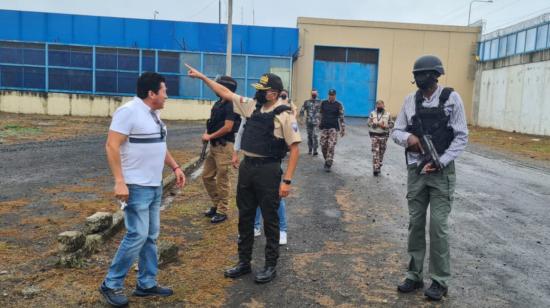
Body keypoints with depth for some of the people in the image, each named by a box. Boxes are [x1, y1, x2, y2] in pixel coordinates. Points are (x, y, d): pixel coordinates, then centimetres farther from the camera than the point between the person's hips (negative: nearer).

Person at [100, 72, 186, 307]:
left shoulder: (153, 114, 13)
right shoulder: (128, 111, -14)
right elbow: (112, 146, -19)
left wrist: (175, 167, 13)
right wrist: (119, 181, -25)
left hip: (155, 186, 9)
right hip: (136, 187, -9)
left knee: (151, 236, 12)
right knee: (137, 236, -8)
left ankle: (147, 284, 23)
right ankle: (111, 285, 9)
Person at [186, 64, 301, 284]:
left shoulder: (284, 115, -11)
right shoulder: (251, 106, 7)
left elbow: (294, 149, -13)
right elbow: (225, 93, 16)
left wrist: (287, 180, -17)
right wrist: (202, 76, 15)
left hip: (268, 170, -6)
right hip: (246, 167, 7)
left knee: (270, 219, 5)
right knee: (245, 216, 14)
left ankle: (270, 266, 20)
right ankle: (244, 262, 28)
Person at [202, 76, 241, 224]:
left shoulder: (230, 105, -15)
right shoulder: (218, 103, 13)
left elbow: (228, 128, -21)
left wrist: (210, 136, -12)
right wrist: (207, 134, 5)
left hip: (224, 146, -9)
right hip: (214, 145, 9)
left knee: (222, 180, -1)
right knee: (207, 176, 14)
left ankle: (222, 212, 10)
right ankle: (216, 204, 27)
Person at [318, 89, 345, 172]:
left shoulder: (339, 105, -2)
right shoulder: (323, 103, 6)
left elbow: (341, 118, -1)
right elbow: (320, 114, 14)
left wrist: (342, 129, -3)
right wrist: (319, 124, 11)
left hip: (334, 128, -3)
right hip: (324, 127, 3)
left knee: (331, 146, -10)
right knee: (323, 146, 4)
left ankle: (328, 165, -7)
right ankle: (327, 160, 26)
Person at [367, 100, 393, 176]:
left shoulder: (387, 114, 4)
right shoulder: (372, 113, 5)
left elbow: (391, 124, 4)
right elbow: (369, 123, -1)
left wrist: (385, 126, -16)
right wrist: (378, 124, -15)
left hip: (383, 135, 1)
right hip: (374, 135, -1)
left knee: (381, 152, 8)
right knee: (375, 152, -9)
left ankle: (378, 167, 22)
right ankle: (375, 169, -11)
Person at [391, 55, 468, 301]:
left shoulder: (451, 98, -5)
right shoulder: (410, 100, 5)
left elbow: (461, 137, -6)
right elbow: (396, 132, 8)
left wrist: (440, 162, -16)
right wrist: (408, 137, -15)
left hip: (441, 172, -3)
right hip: (416, 171, 4)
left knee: (438, 225, -3)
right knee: (415, 224, 8)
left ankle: (440, 280, 13)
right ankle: (414, 276, 20)